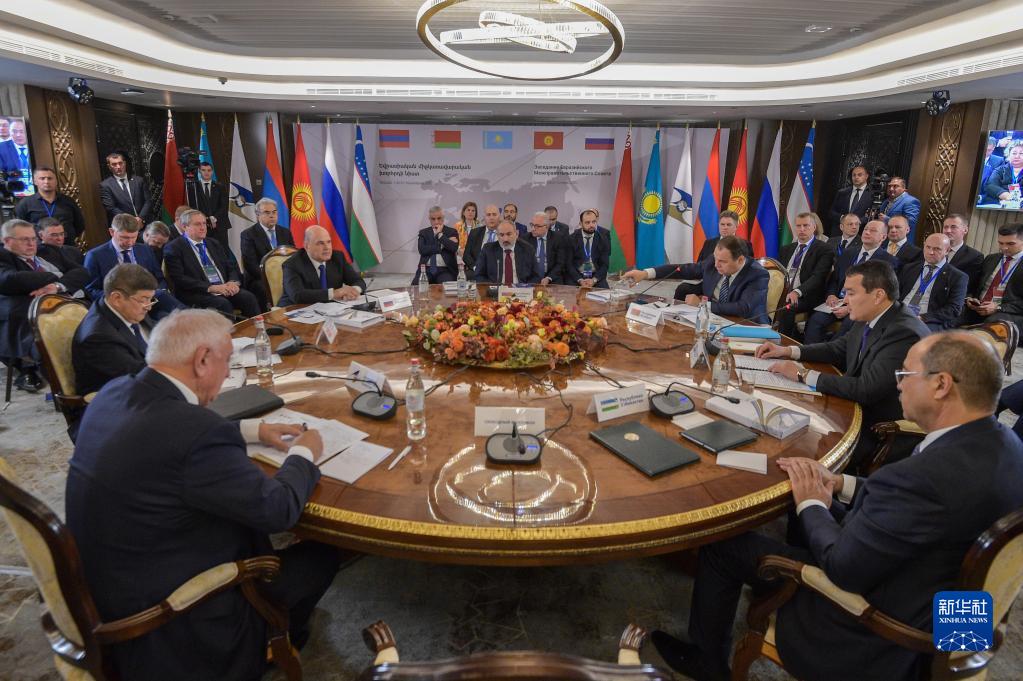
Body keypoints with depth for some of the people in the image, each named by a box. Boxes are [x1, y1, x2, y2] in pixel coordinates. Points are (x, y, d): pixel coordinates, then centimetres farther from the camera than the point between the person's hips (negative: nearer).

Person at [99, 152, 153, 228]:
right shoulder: (105, 185, 2)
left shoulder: (138, 180, 10)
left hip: (144, 225, 2)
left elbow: (148, 201, 4)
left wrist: (141, 218, -10)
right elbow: (111, 208, -6)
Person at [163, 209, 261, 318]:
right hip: (198, 294, -5)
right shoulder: (174, 248, 3)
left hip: (225, 289, 5)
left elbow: (231, 267, 18)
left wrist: (233, 282, -6)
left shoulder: (214, 244, 21)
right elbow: (179, 279, -8)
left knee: (249, 298, -24)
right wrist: (211, 287, -18)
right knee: (224, 304, -33)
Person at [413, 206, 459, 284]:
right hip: (426, 269, 1)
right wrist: (442, 247, -8)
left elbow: (454, 248, -9)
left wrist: (440, 234, -4)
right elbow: (422, 250, -4)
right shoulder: (423, 232, 15)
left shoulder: (452, 232, 10)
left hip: (445, 270, -1)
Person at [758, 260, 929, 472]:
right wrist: (787, 350, 5)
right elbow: (838, 349, 17)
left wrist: (804, 375, -23)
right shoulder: (867, 320, 1)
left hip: (878, 433, -8)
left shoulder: (905, 333, -25)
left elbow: (866, 390, -30)